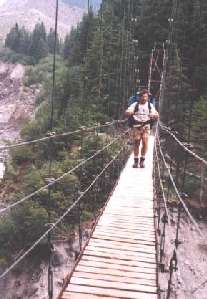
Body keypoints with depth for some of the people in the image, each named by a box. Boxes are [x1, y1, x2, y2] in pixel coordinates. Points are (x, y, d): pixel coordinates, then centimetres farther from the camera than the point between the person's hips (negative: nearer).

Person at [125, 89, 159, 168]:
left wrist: (153, 116, -20)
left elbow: (157, 115, 4)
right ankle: (136, 160, 16)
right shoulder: (135, 104, 3)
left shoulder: (150, 105, 8)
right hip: (136, 126, -1)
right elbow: (127, 113, -6)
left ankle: (142, 160, 2)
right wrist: (130, 113, -30)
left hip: (146, 126, 1)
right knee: (136, 143, 1)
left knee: (145, 142, -12)